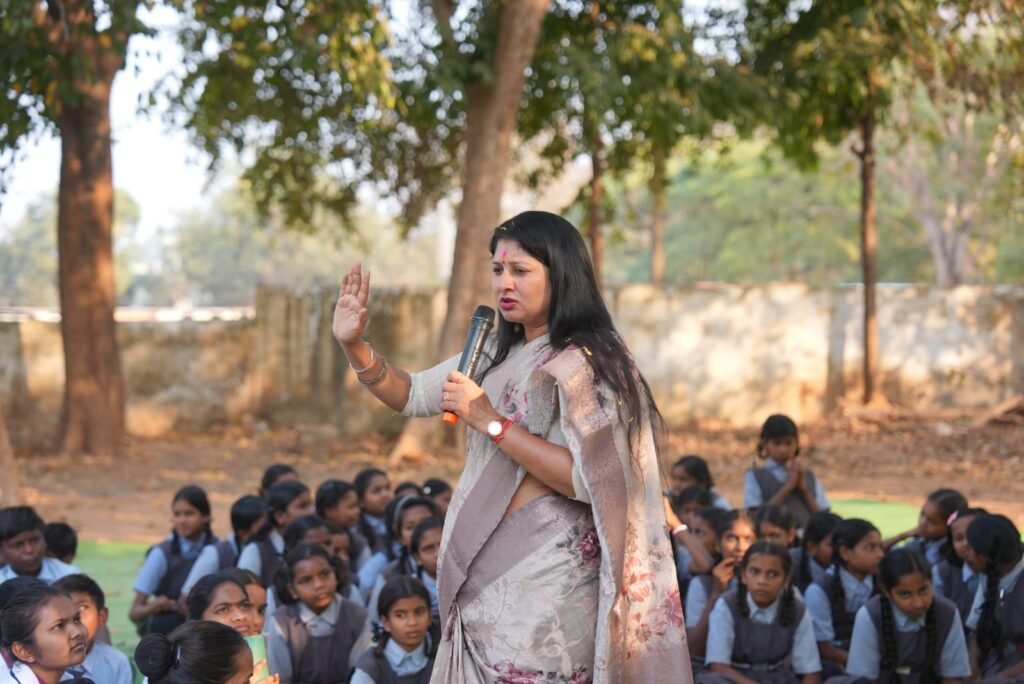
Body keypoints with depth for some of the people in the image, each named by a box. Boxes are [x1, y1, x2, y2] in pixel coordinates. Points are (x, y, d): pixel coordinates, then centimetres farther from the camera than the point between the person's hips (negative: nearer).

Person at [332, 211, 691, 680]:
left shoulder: (585, 364, -12)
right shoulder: (498, 355, 13)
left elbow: (588, 481, -21)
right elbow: (411, 396, 18)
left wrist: (491, 422, -21)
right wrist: (354, 345, 2)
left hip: (543, 576, -8)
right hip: (487, 568, 8)